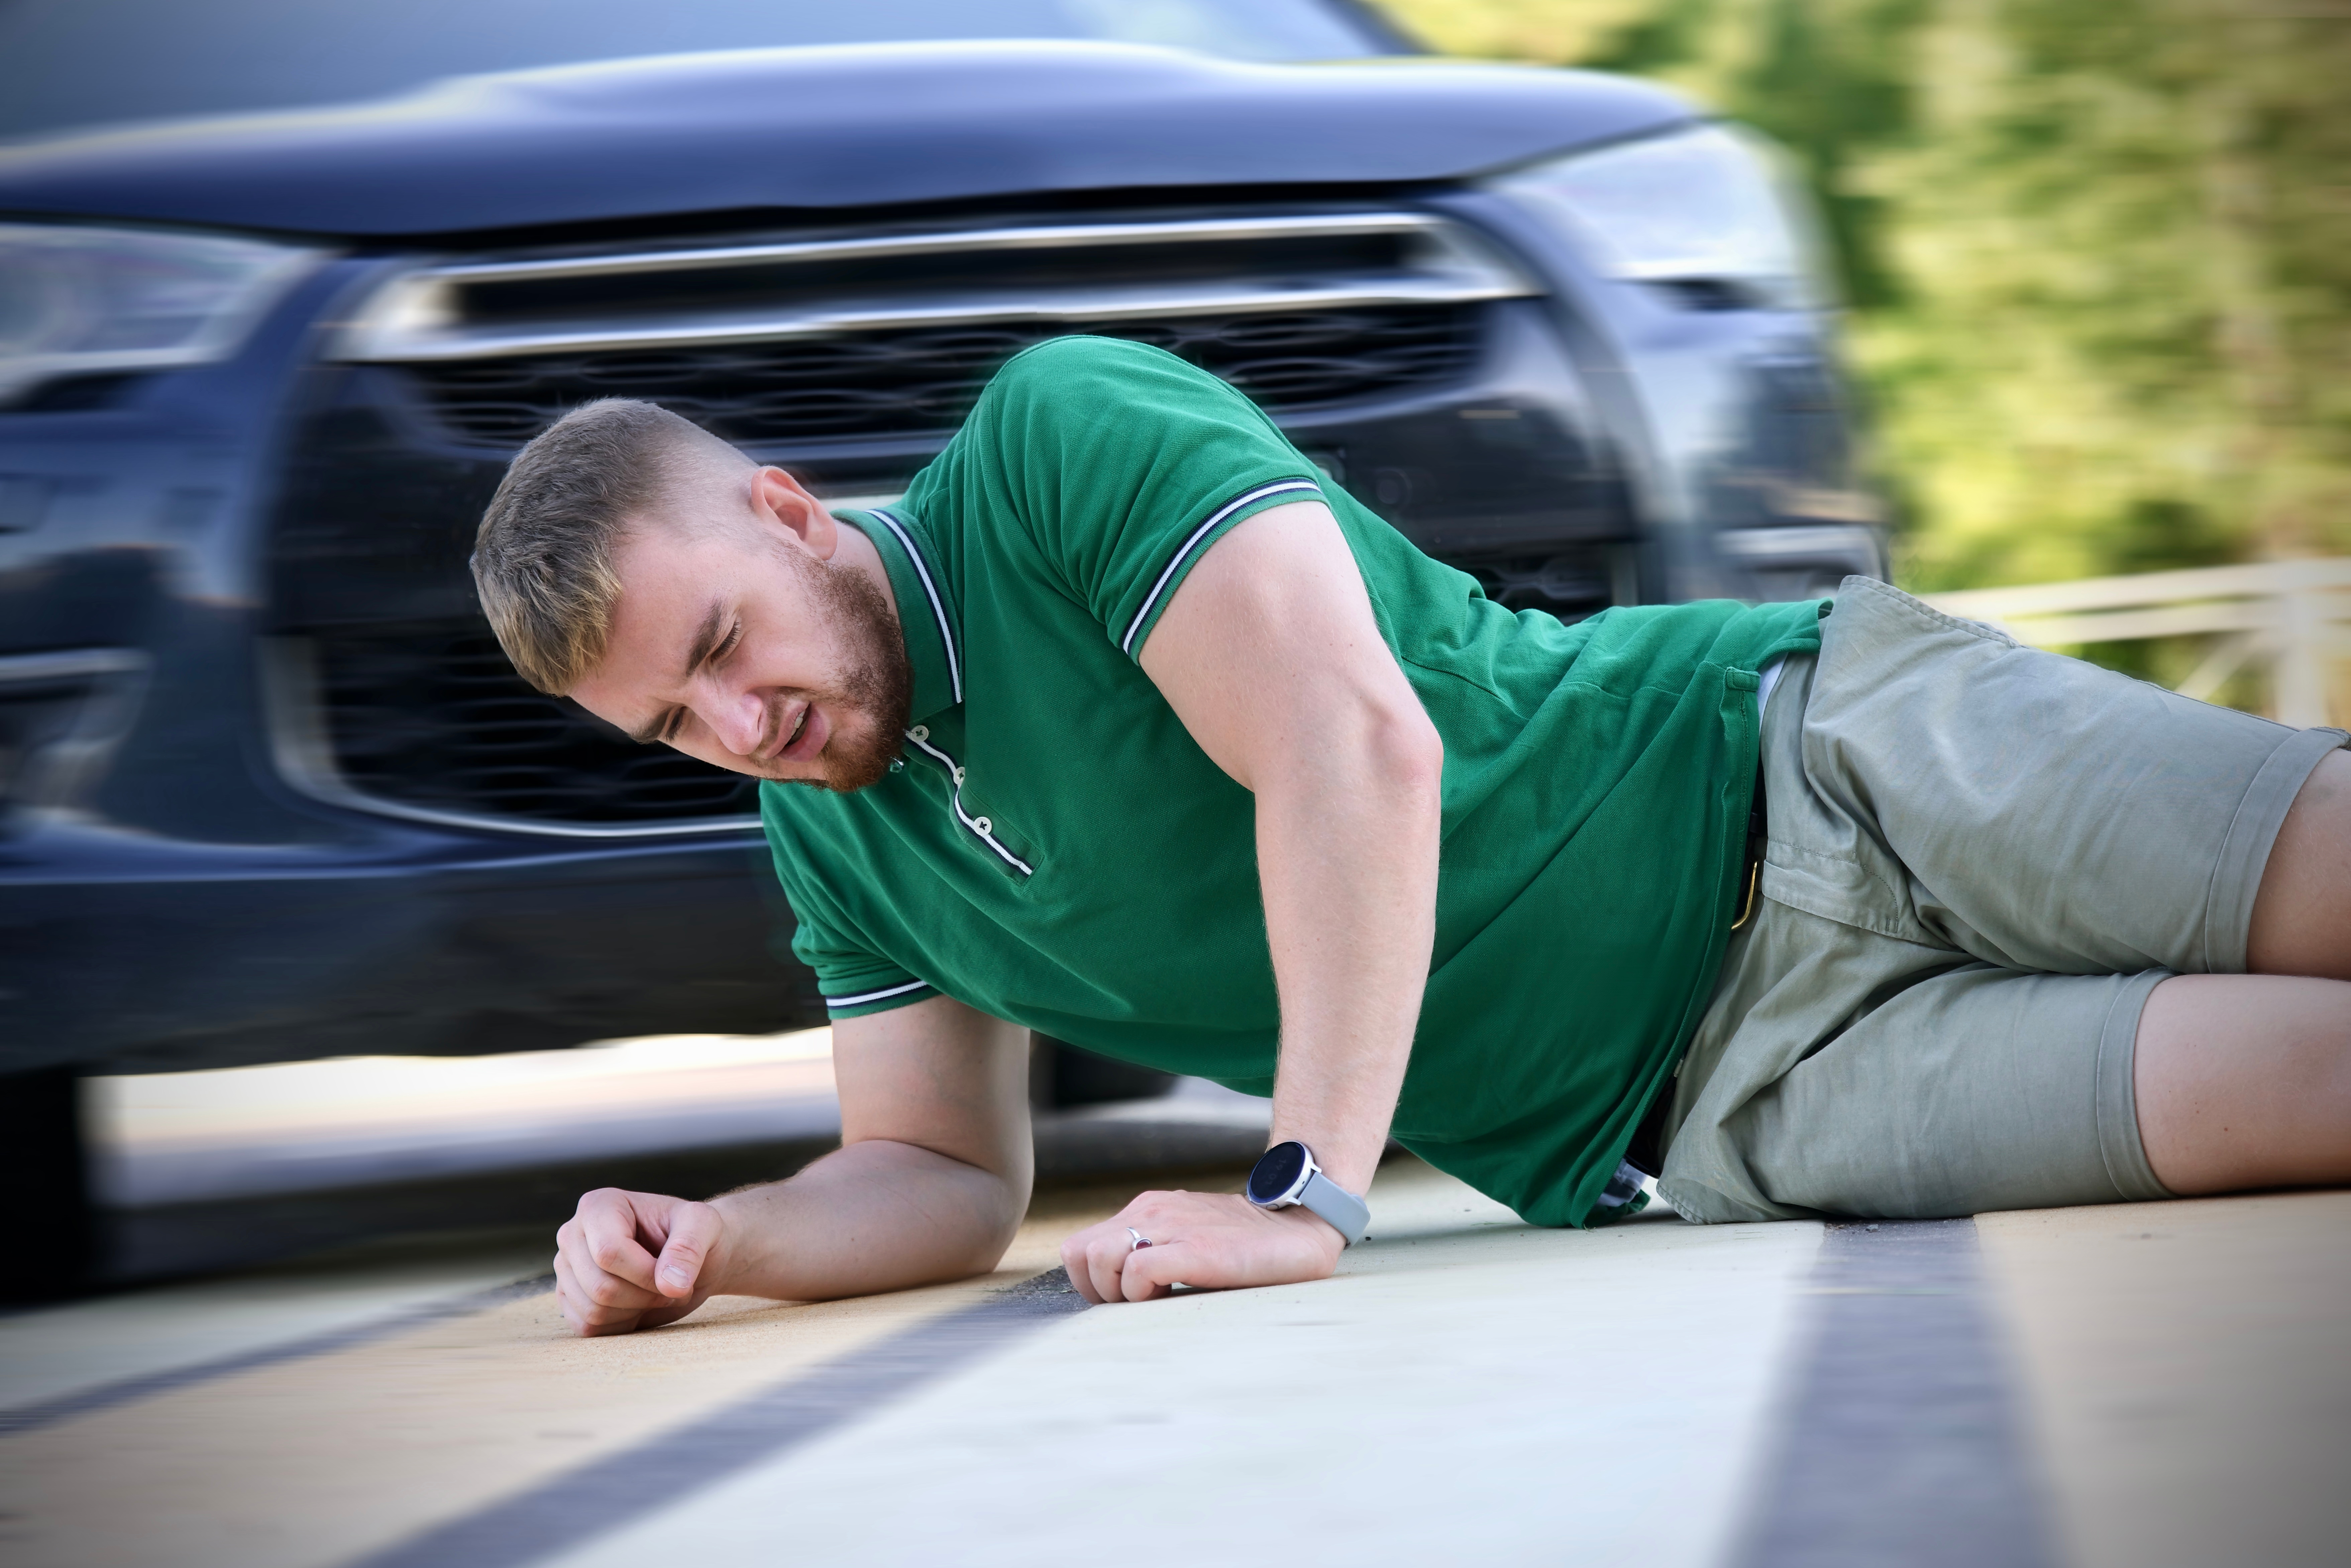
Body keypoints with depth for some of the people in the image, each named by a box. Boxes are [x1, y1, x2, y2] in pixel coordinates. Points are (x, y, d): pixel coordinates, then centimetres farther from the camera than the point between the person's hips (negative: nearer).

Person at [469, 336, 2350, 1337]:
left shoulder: (1066, 431, -13)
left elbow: (1357, 746, -24)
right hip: (1712, 1104, 4)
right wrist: (713, 1243, -3)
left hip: (1815, 769, -4)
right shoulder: (836, 837, 10)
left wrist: (1309, 1194, -27)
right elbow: (947, 1176, 19)